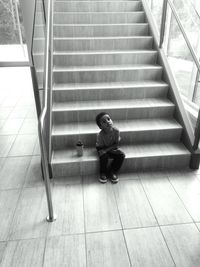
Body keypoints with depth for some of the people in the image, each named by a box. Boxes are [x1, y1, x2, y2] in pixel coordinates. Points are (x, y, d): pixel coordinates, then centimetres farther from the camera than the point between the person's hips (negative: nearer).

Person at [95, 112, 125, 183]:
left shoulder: (116, 131, -23)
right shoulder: (100, 135, -29)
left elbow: (116, 144, -16)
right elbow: (100, 147, -17)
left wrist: (107, 149, -25)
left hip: (112, 148, 3)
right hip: (102, 149, -3)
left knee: (121, 155, -21)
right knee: (104, 156, -33)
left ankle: (113, 172, -2)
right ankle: (103, 173, -6)